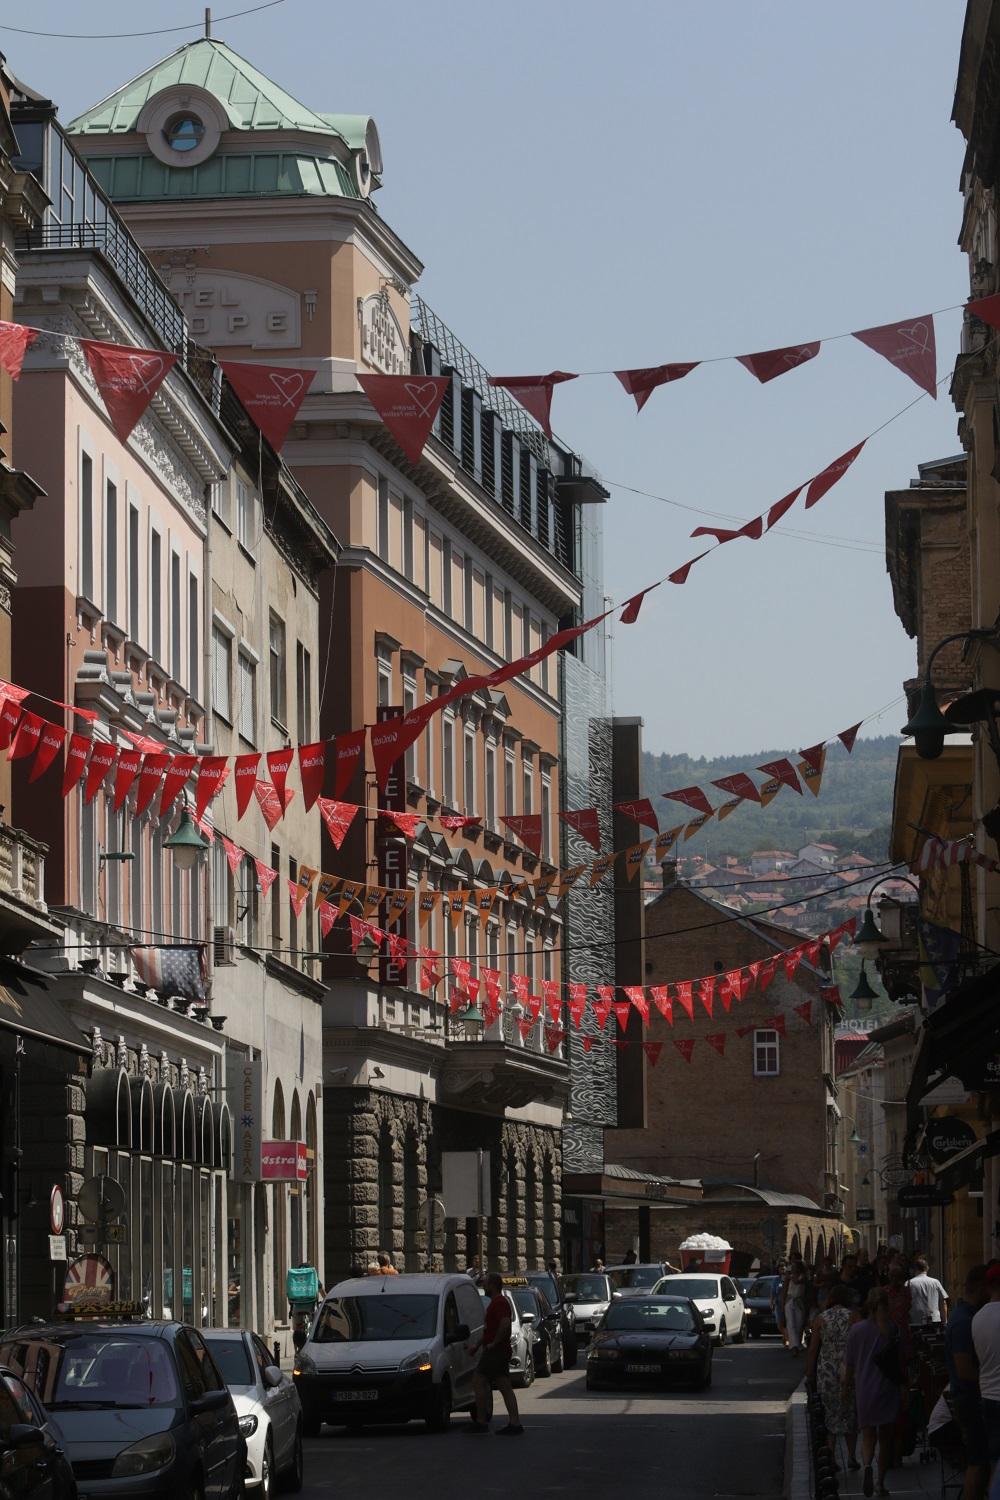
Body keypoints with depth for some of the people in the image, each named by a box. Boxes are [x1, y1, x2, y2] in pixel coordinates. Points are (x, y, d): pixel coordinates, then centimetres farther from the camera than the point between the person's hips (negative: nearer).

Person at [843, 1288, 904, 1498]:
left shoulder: (857, 1329, -5)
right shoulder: (894, 1329, -8)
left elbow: (849, 1364, 1)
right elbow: (903, 1360, -4)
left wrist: (846, 1386, 12)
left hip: (865, 1389, 0)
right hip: (888, 1389, 0)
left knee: (868, 1435, 7)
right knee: (885, 1437, 13)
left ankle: (867, 1465, -23)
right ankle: (881, 1482, 15)